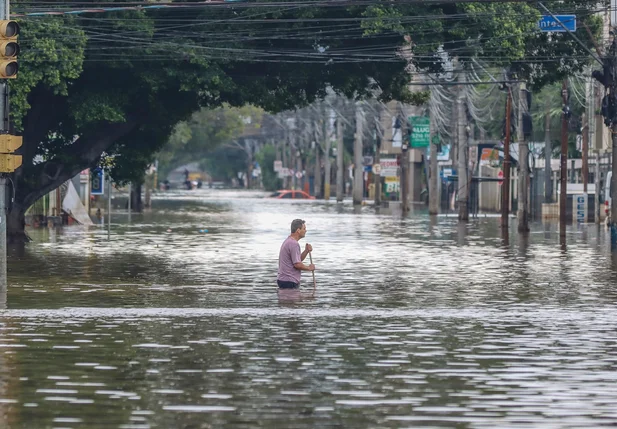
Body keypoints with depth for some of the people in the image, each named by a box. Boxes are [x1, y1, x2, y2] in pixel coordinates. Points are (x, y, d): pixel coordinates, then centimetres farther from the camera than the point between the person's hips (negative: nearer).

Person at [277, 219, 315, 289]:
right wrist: (309, 268, -5)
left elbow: (298, 260, 22)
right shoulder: (294, 244, -17)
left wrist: (306, 251, 6)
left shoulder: (288, 241, 17)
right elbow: (297, 264, -21)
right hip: (289, 282, -11)